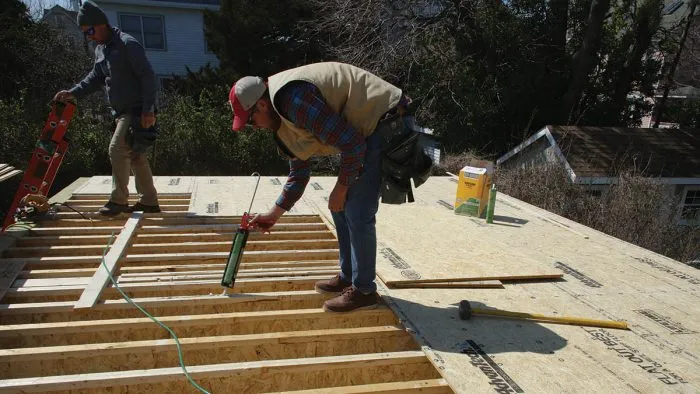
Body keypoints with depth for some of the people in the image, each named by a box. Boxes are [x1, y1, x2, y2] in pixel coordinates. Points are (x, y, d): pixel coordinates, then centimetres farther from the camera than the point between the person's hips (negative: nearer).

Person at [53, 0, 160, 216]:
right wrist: (73, 93, 7)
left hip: (137, 111, -9)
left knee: (118, 150, -11)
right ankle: (149, 201, 16)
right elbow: (96, 78, 21)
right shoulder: (100, 49, 15)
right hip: (122, 112, 10)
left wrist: (148, 109, -24)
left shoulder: (128, 44, -13)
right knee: (135, 156, 10)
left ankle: (118, 200, 0)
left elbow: (148, 76, -18)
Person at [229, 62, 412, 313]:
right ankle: (348, 277, 27)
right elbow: (299, 172, 20)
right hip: (365, 129, 10)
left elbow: (352, 143, -24)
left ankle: (364, 291, 7)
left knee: (357, 213, -8)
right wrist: (275, 213, 21)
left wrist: (341, 188, -12)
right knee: (340, 207, 14)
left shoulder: (293, 100, -23)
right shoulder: (281, 115, 11)